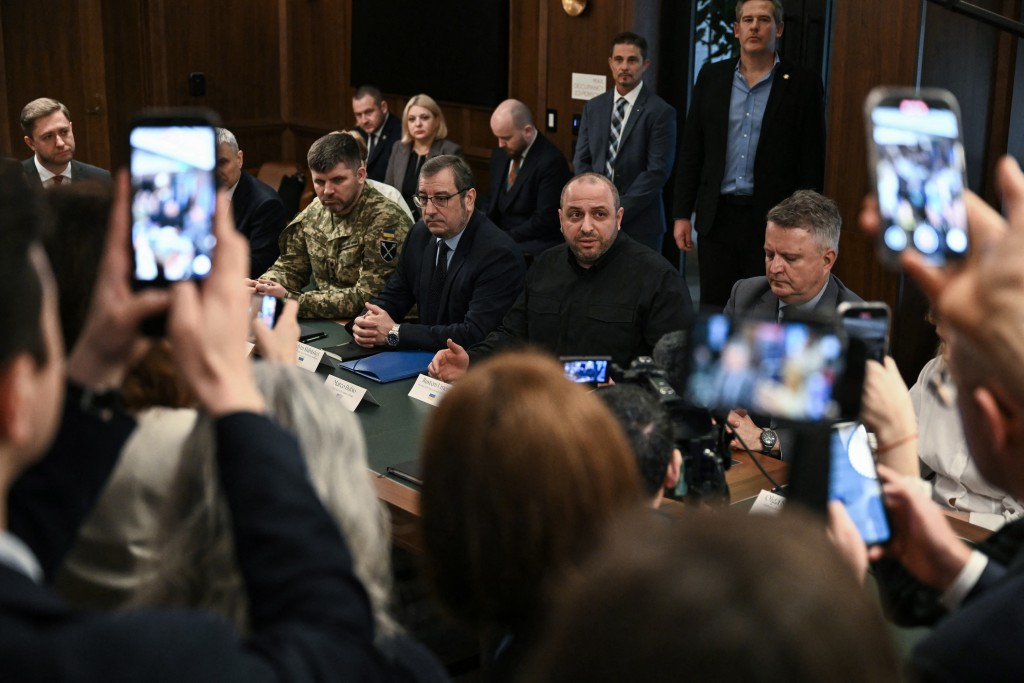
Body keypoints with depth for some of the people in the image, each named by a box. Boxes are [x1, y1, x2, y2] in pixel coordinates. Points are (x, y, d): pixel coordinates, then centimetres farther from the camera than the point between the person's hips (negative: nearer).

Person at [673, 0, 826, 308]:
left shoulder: (802, 84, -2)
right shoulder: (712, 77, 7)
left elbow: (812, 164, -2)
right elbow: (691, 151, 9)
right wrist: (682, 214, 4)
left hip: (772, 221, -3)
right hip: (716, 217, 3)